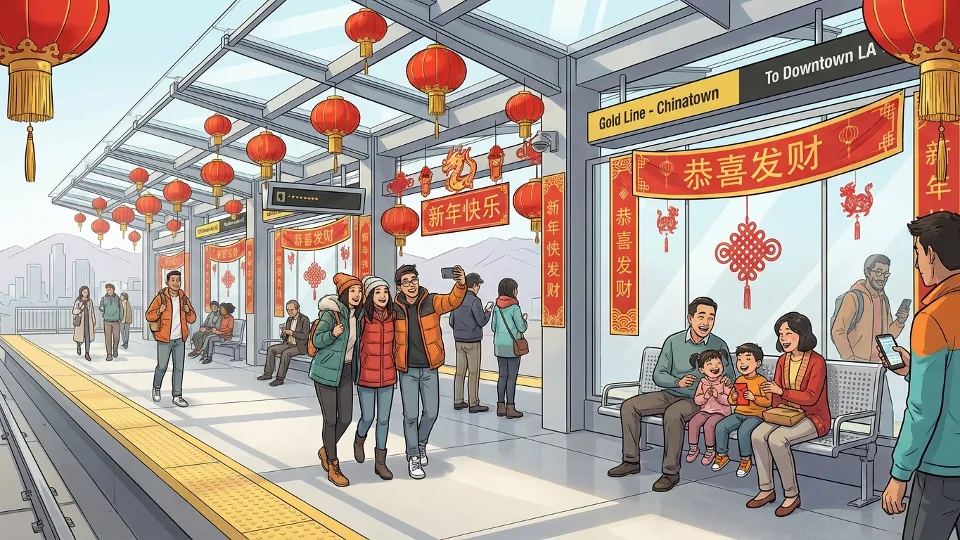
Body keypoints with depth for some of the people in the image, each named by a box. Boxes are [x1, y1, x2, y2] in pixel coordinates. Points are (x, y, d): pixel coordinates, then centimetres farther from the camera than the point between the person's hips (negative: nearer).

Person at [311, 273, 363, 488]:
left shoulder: (357, 314, 5)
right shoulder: (331, 313, -15)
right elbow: (317, 340, -12)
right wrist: (333, 334, -28)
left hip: (346, 371, 6)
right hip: (326, 371, -6)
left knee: (346, 418, 6)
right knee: (330, 419, -1)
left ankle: (326, 450, 32)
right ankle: (333, 467, 11)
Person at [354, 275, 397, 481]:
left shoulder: (393, 315, -2)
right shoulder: (363, 317, -14)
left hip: (388, 375, 3)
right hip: (366, 375, -3)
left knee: (384, 419, 9)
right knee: (368, 417, 4)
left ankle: (380, 461, 22)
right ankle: (359, 441, 38)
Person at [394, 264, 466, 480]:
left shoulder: (431, 301, -7)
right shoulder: (395, 308, -6)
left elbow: (453, 301, -26)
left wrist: (461, 284, -44)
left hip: (430, 368, 1)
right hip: (407, 369, -1)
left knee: (431, 412, 7)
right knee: (410, 415, 0)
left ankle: (421, 444, 35)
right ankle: (413, 456, 18)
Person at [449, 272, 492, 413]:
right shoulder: (475, 301, -14)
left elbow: (451, 322, 10)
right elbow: (482, 321, -14)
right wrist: (488, 312, 4)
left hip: (458, 341, 7)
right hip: (473, 342, -6)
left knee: (460, 371, 10)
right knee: (474, 373, 0)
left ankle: (458, 401, 14)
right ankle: (473, 404, 3)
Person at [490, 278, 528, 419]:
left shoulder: (497, 306, 4)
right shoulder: (514, 307, -14)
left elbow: (493, 327, 8)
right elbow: (522, 328, -12)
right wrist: (524, 319, 8)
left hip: (499, 345, 6)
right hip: (512, 346, -6)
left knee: (502, 375, 12)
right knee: (512, 377, 0)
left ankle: (501, 406, 16)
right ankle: (510, 408, 3)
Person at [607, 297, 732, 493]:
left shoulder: (719, 346, -3)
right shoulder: (673, 341, 1)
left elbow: (729, 377, 5)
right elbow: (658, 375, 2)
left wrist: (727, 381, -20)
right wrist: (677, 381, -17)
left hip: (697, 400, -4)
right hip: (670, 394, 4)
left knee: (673, 414, -36)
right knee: (629, 406, -12)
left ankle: (671, 472, -25)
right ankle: (632, 461, -2)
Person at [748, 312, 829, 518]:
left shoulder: (816, 361, -13)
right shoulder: (782, 361, 9)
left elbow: (811, 397, -20)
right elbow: (777, 393, 11)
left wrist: (781, 391, -28)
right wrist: (777, 410, -9)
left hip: (813, 417, -6)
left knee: (776, 439, -31)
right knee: (757, 435, -21)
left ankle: (792, 495, -14)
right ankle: (766, 490, -9)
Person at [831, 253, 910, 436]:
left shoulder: (884, 299, 12)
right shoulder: (854, 296, -12)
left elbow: (887, 334, 17)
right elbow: (837, 331, -17)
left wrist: (900, 322, -2)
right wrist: (850, 360, -19)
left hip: (877, 366, 8)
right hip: (857, 366, -8)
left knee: (886, 410, 11)